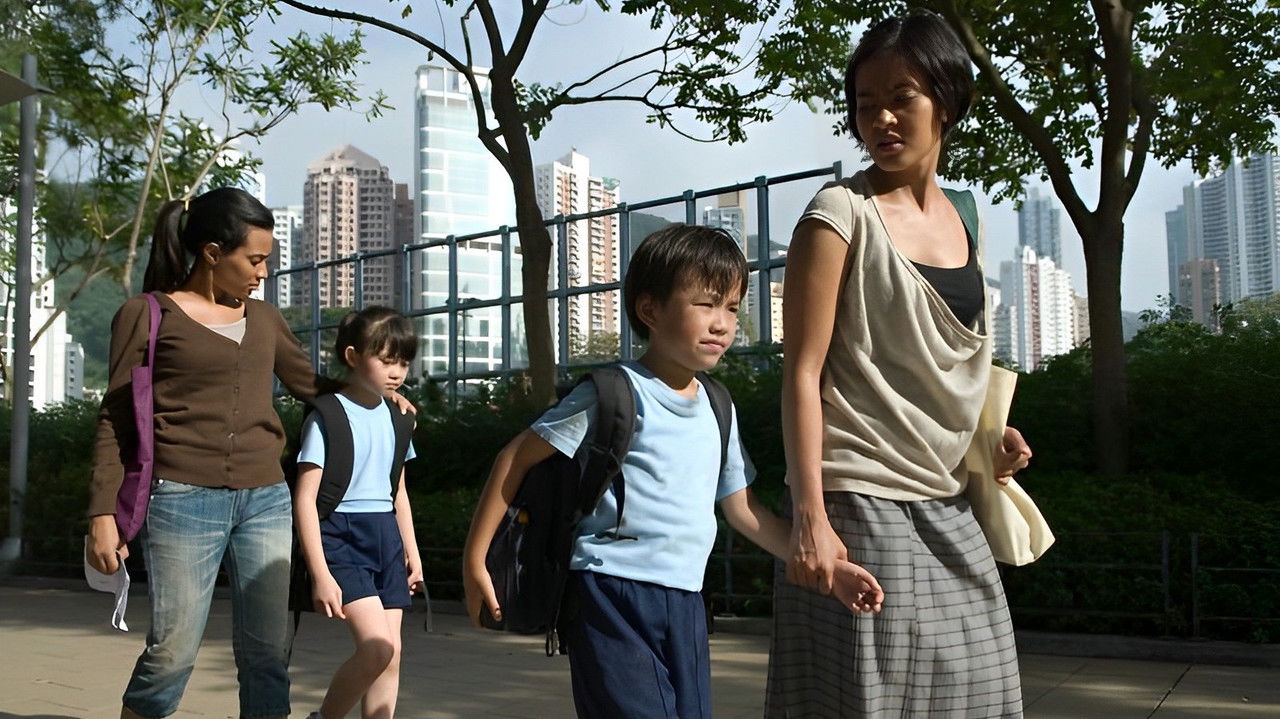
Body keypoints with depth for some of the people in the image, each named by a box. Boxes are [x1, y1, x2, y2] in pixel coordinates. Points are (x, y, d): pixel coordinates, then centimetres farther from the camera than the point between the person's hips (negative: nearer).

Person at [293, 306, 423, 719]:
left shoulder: (394, 417, 10)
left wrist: (412, 551, 19)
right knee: (376, 646, -18)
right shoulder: (327, 417, -10)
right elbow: (305, 499, -14)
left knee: (391, 654, 4)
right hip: (342, 536, -7)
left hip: (386, 538, 7)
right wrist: (320, 574, -18)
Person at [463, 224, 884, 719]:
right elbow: (518, 458, -6)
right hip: (610, 592, -7)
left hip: (684, 602, 7)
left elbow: (741, 508, 19)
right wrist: (475, 559, -7)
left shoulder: (717, 410, 12)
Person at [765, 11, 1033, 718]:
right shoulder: (842, 214, -7)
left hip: (950, 513, 7)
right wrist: (810, 517, -21)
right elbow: (803, 373, -13)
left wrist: (993, 435, 5)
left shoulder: (964, 226, 12)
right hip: (861, 505, -7)